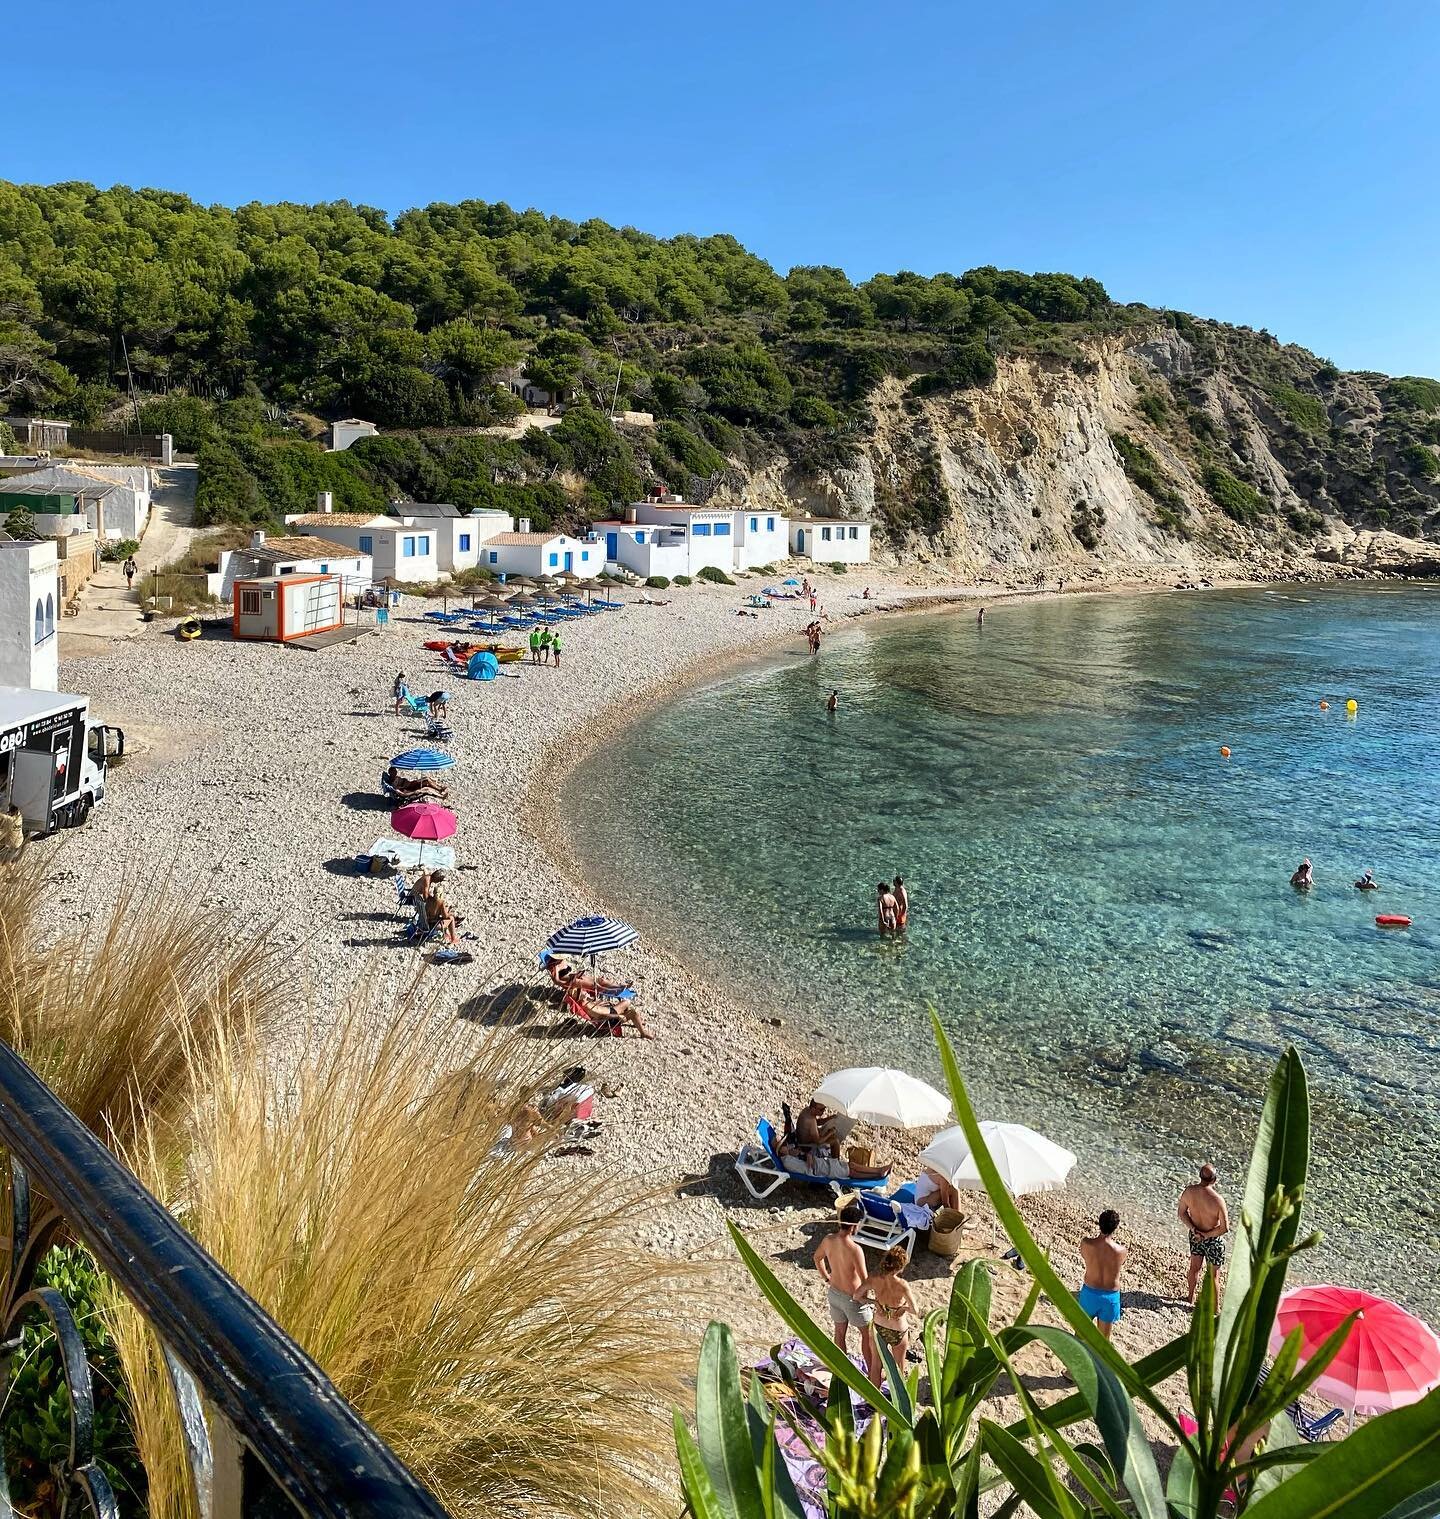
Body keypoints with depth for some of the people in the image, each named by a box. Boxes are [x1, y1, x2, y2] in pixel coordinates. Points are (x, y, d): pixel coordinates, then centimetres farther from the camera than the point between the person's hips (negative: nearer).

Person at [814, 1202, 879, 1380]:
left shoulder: (828, 1240, -13)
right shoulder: (855, 1250, -33)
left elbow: (817, 1258, 7)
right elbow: (865, 1281, -28)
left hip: (834, 1292, 6)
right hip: (853, 1298, -6)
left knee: (840, 1332, 24)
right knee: (868, 1334, 18)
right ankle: (872, 1373, 31)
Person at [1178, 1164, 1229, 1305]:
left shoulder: (1189, 1191, -17)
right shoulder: (1217, 1199, -31)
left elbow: (1182, 1213, -4)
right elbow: (1225, 1228, -26)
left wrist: (1193, 1229, -7)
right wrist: (1207, 1235, -14)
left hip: (1195, 1235, 5)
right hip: (1213, 1239, -5)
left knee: (1195, 1267, 26)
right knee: (1214, 1275, 13)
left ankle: (1191, 1298, 46)